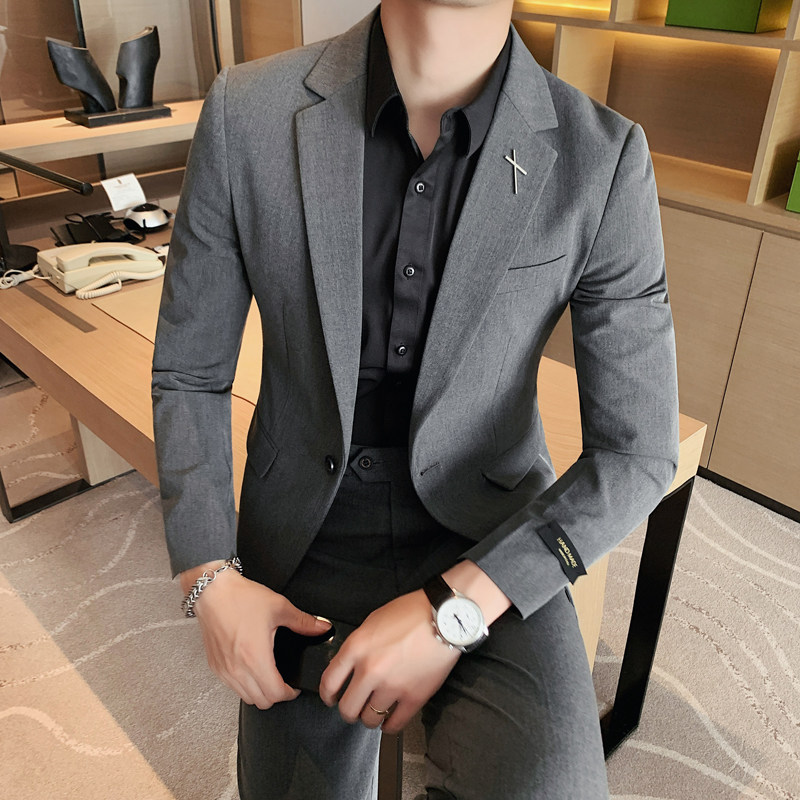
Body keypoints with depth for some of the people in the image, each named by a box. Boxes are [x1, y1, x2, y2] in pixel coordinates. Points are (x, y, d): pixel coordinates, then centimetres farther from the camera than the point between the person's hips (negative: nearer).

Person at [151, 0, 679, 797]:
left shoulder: (603, 161, -15)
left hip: (489, 552, -1)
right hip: (307, 545, 2)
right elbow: (188, 372, -3)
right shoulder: (246, 114, -13)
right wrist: (209, 583, -13)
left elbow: (636, 452, -12)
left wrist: (453, 611, -21)